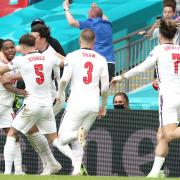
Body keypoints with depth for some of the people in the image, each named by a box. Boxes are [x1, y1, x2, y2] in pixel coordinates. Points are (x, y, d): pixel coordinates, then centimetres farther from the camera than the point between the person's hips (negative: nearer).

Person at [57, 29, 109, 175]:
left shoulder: (72, 56, -2)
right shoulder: (101, 60, 7)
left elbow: (64, 79, -14)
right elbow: (105, 87, 5)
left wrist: (59, 94, 5)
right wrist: (103, 106, 19)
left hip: (77, 104, -4)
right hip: (94, 105, 4)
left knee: (63, 138, 2)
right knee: (77, 141, 16)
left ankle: (78, 134, -28)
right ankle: (77, 170, 2)